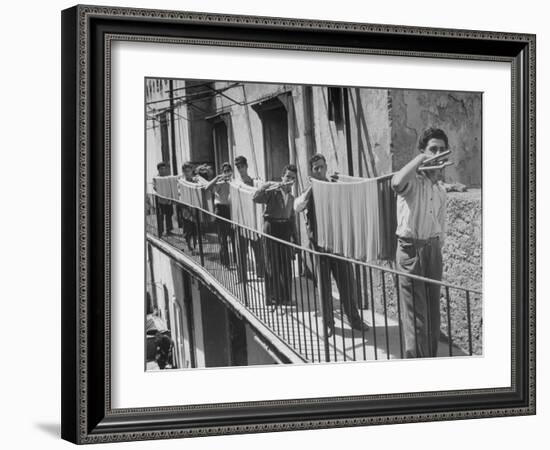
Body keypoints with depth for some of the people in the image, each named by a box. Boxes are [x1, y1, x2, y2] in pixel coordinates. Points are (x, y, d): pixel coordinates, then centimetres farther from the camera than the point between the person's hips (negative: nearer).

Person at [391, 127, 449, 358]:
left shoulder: (440, 189, 13)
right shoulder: (412, 180, -9)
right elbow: (397, 183, -36)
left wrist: (437, 250, 17)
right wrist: (421, 158, -29)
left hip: (432, 247, 7)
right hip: (410, 248, -7)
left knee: (432, 311, 12)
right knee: (415, 313, -5)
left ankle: (432, 357, 22)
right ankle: (416, 358, 1)